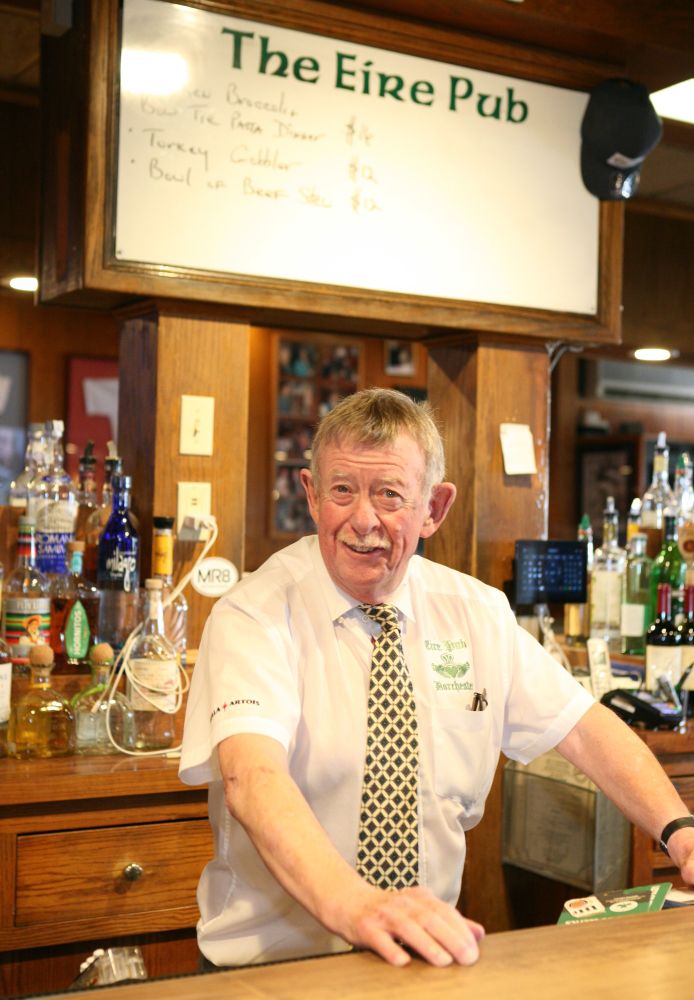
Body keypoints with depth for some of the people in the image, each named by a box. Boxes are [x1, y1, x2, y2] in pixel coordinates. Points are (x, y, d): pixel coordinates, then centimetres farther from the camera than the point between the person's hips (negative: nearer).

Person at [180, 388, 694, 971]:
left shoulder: (476, 612, 7)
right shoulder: (254, 616, -9)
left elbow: (585, 727, 8)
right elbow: (250, 776, -25)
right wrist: (351, 903, -42)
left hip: (430, 948, 4)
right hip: (273, 961, -3)